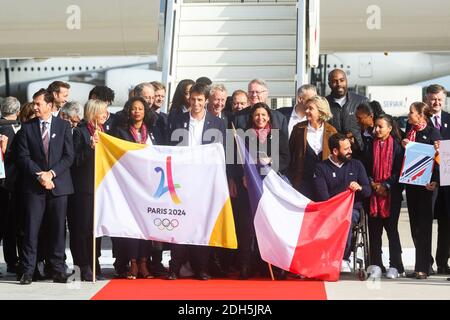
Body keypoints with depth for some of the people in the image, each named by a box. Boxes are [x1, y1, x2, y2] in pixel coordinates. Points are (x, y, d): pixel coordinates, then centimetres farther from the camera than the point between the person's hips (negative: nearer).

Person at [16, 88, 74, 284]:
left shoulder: (64, 126, 6)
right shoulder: (27, 127, 7)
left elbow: (69, 156, 1)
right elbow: (23, 157, 1)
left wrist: (51, 173, -10)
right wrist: (39, 175, -11)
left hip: (59, 184, 0)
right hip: (34, 186, 0)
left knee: (58, 229, 3)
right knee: (31, 228, -3)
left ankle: (58, 270, 10)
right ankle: (28, 271, 1)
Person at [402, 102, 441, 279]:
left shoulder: (432, 132, -6)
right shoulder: (409, 132, 13)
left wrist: (434, 181, -21)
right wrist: (404, 146, -3)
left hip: (425, 183, -7)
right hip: (410, 182, 7)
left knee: (423, 225, -4)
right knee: (415, 224, 9)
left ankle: (422, 267, -1)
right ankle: (425, 263, 19)